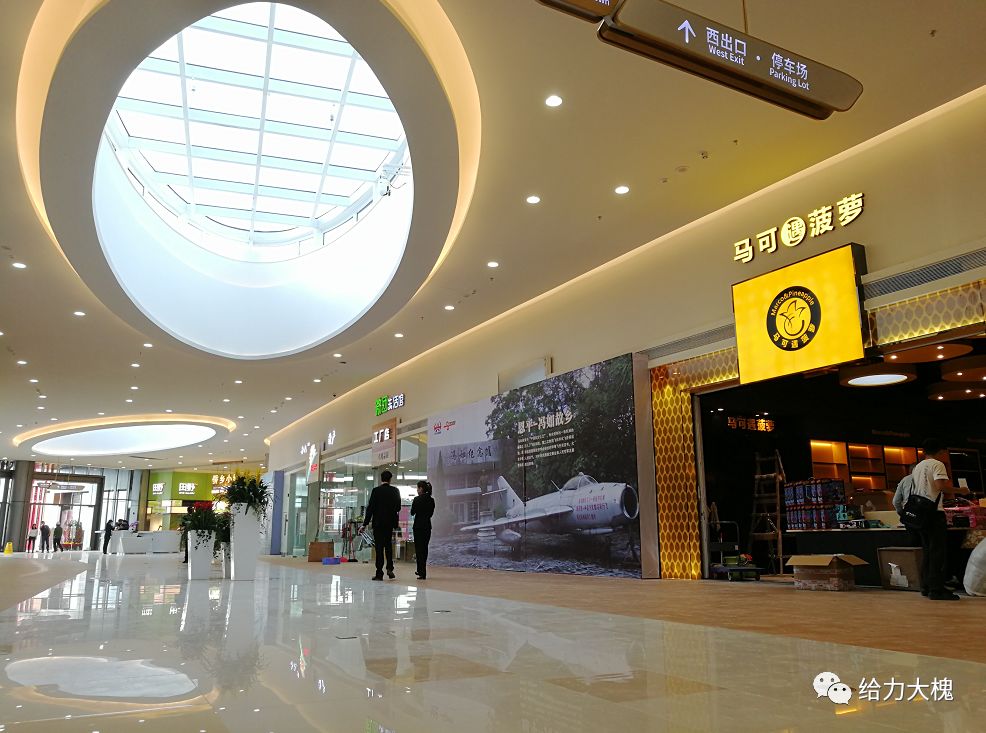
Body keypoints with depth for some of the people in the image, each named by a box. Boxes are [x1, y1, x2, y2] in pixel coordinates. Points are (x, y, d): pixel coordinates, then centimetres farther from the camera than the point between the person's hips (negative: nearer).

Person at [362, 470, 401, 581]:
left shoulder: (376, 490, -9)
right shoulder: (395, 491, 0)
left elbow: (370, 507, -11)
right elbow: (398, 507, 6)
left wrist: (365, 523, -7)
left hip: (378, 522, -3)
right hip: (390, 522, 3)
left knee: (379, 547, 0)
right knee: (388, 545, 18)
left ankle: (379, 573, 0)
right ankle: (389, 568, 5)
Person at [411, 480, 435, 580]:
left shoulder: (417, 499, -12)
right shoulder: (431, 500, 4)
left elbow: (412, 513, -5)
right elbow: (431, 513, 11)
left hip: (419, 526, -6)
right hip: (427, 526, 6)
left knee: (419, 549, -2)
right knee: (424, 548, 15)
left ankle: (422, 573, -6)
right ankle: (421, 571, 24)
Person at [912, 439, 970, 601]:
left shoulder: (917, 467, 17)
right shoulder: (937, 464, -7)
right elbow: (941, 485, -22)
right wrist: (959, 490, -7)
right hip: (934, 511, -8)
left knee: (927, 550, 13)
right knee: (938, 552, -6)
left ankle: (926, 587, 14)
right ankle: (937, 589, -7)